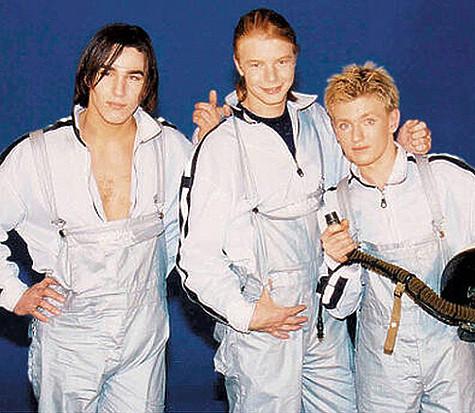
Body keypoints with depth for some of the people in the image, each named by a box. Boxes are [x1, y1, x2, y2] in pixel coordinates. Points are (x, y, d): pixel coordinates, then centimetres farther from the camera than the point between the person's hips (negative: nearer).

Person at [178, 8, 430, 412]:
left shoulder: (314, 118, 3)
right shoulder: (221, 144, -14)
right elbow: (197, 254, -13)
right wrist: (245, 315, -18)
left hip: (325, 311, 6)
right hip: (262, 328, -5)